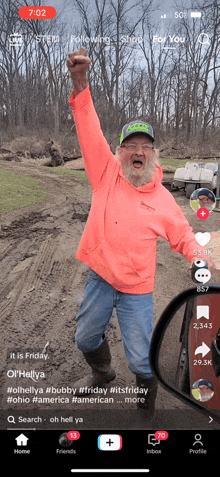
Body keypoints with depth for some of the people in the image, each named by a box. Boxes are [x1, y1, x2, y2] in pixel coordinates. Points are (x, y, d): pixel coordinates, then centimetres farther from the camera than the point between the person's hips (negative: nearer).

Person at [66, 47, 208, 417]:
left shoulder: (163, 199, -6)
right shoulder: (106, 174, -7)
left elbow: (183, 237, 4)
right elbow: (90, 132, -17)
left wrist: (198, 260, -16)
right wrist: (80, 84, -29)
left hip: (137, 290, -1)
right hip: (99, 280, 2)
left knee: (141, 361, 6)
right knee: (85, 338, 23)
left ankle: (147, 410, 36)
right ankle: (102, 372, 57)